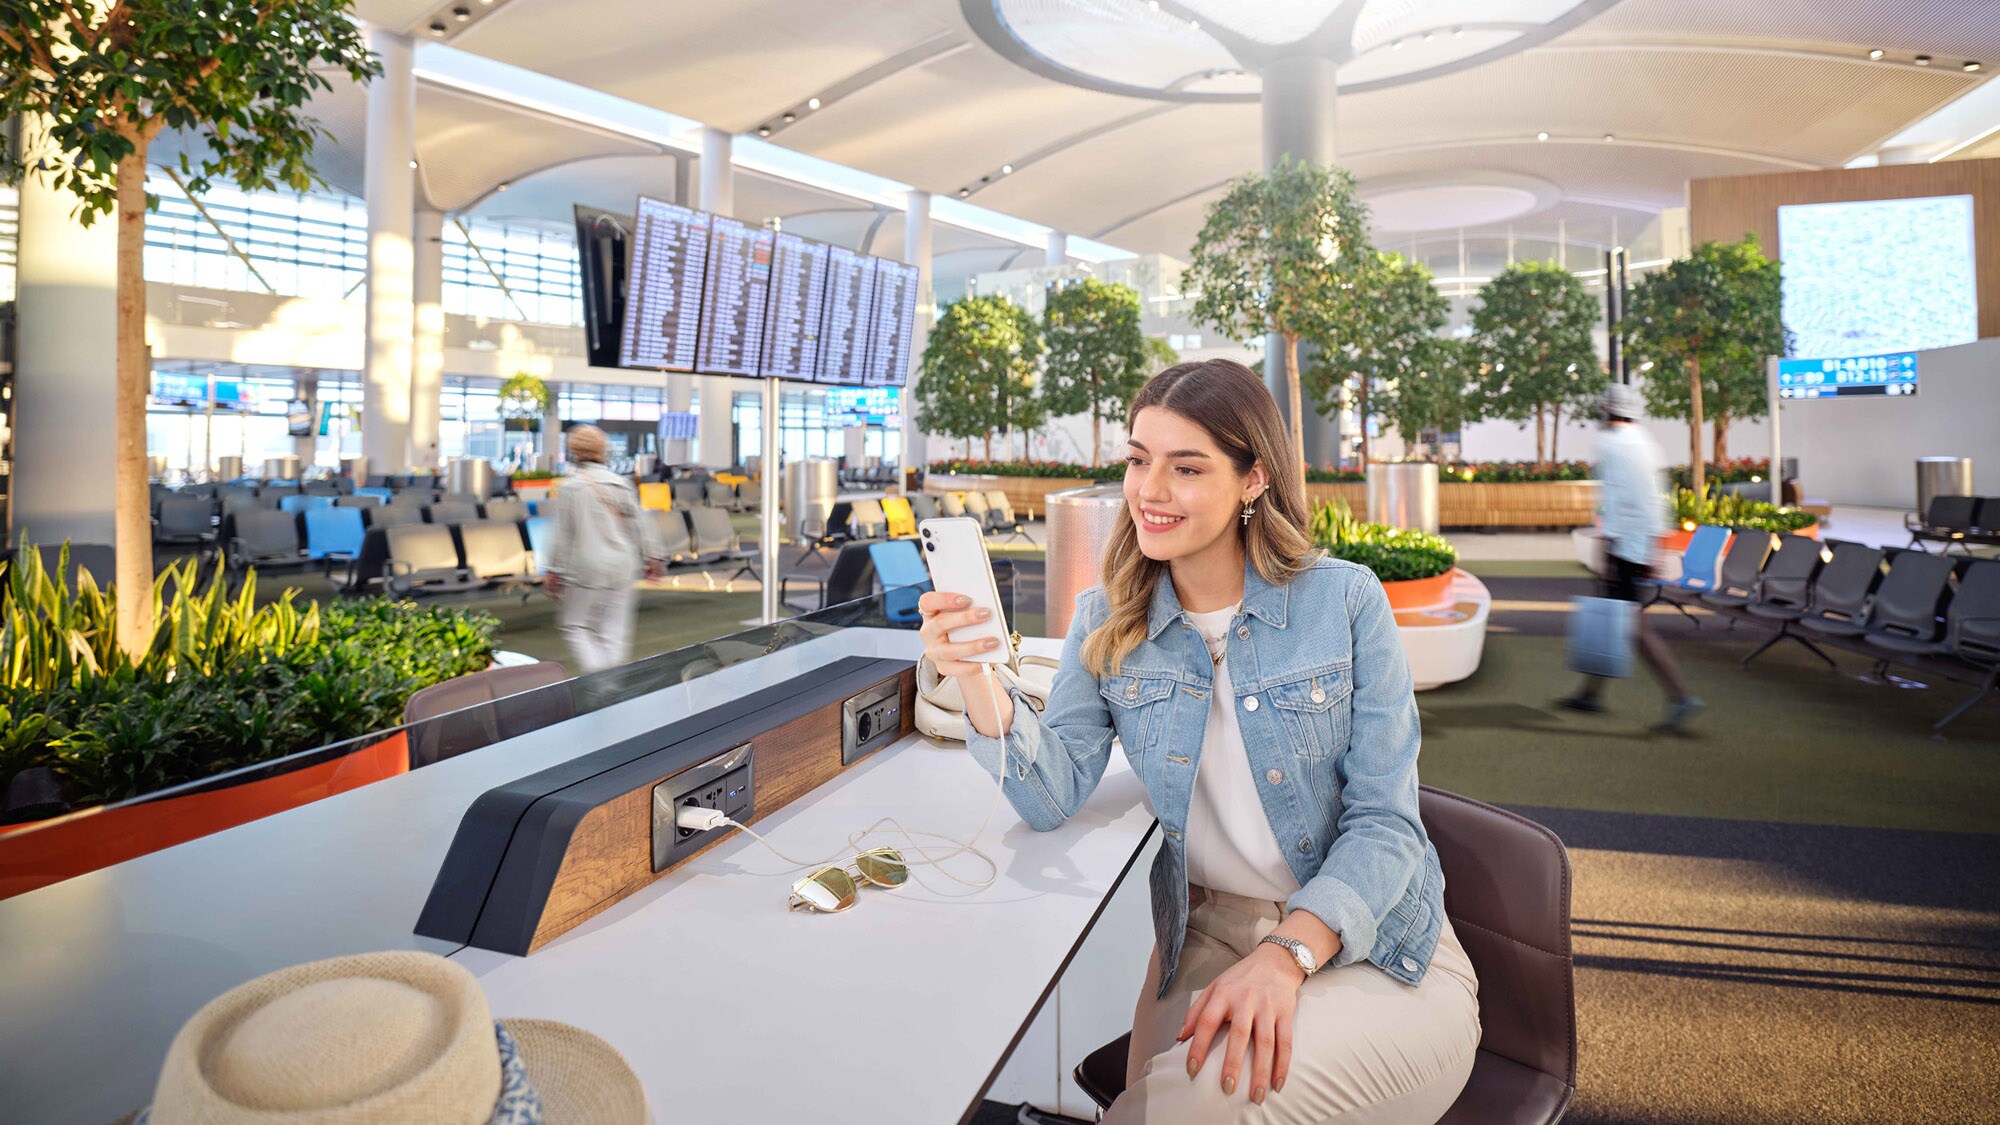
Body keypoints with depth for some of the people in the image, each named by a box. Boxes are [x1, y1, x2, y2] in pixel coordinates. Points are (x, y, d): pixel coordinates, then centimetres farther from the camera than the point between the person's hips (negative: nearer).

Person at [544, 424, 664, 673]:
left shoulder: (570, 486, -6)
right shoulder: (621, 483, 5)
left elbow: (563, 534, -7)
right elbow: (642, 523, 7)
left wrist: (554, 570, -2)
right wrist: (653, 557, 14)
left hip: (586, 568, -4)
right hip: (621, 566, 4)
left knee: (575, 625, 8)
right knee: (614, 630, 9)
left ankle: (596, 673, -8)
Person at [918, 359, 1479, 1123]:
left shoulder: (1345, 601, -8)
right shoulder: (1108, 622, 1)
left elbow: (1384, 821, -9)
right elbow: (1054, 798, -9)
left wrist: (1287, 955, -24)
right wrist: (977, 680, -26)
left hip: (1378, 951, -2)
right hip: (1204, 941, 2)